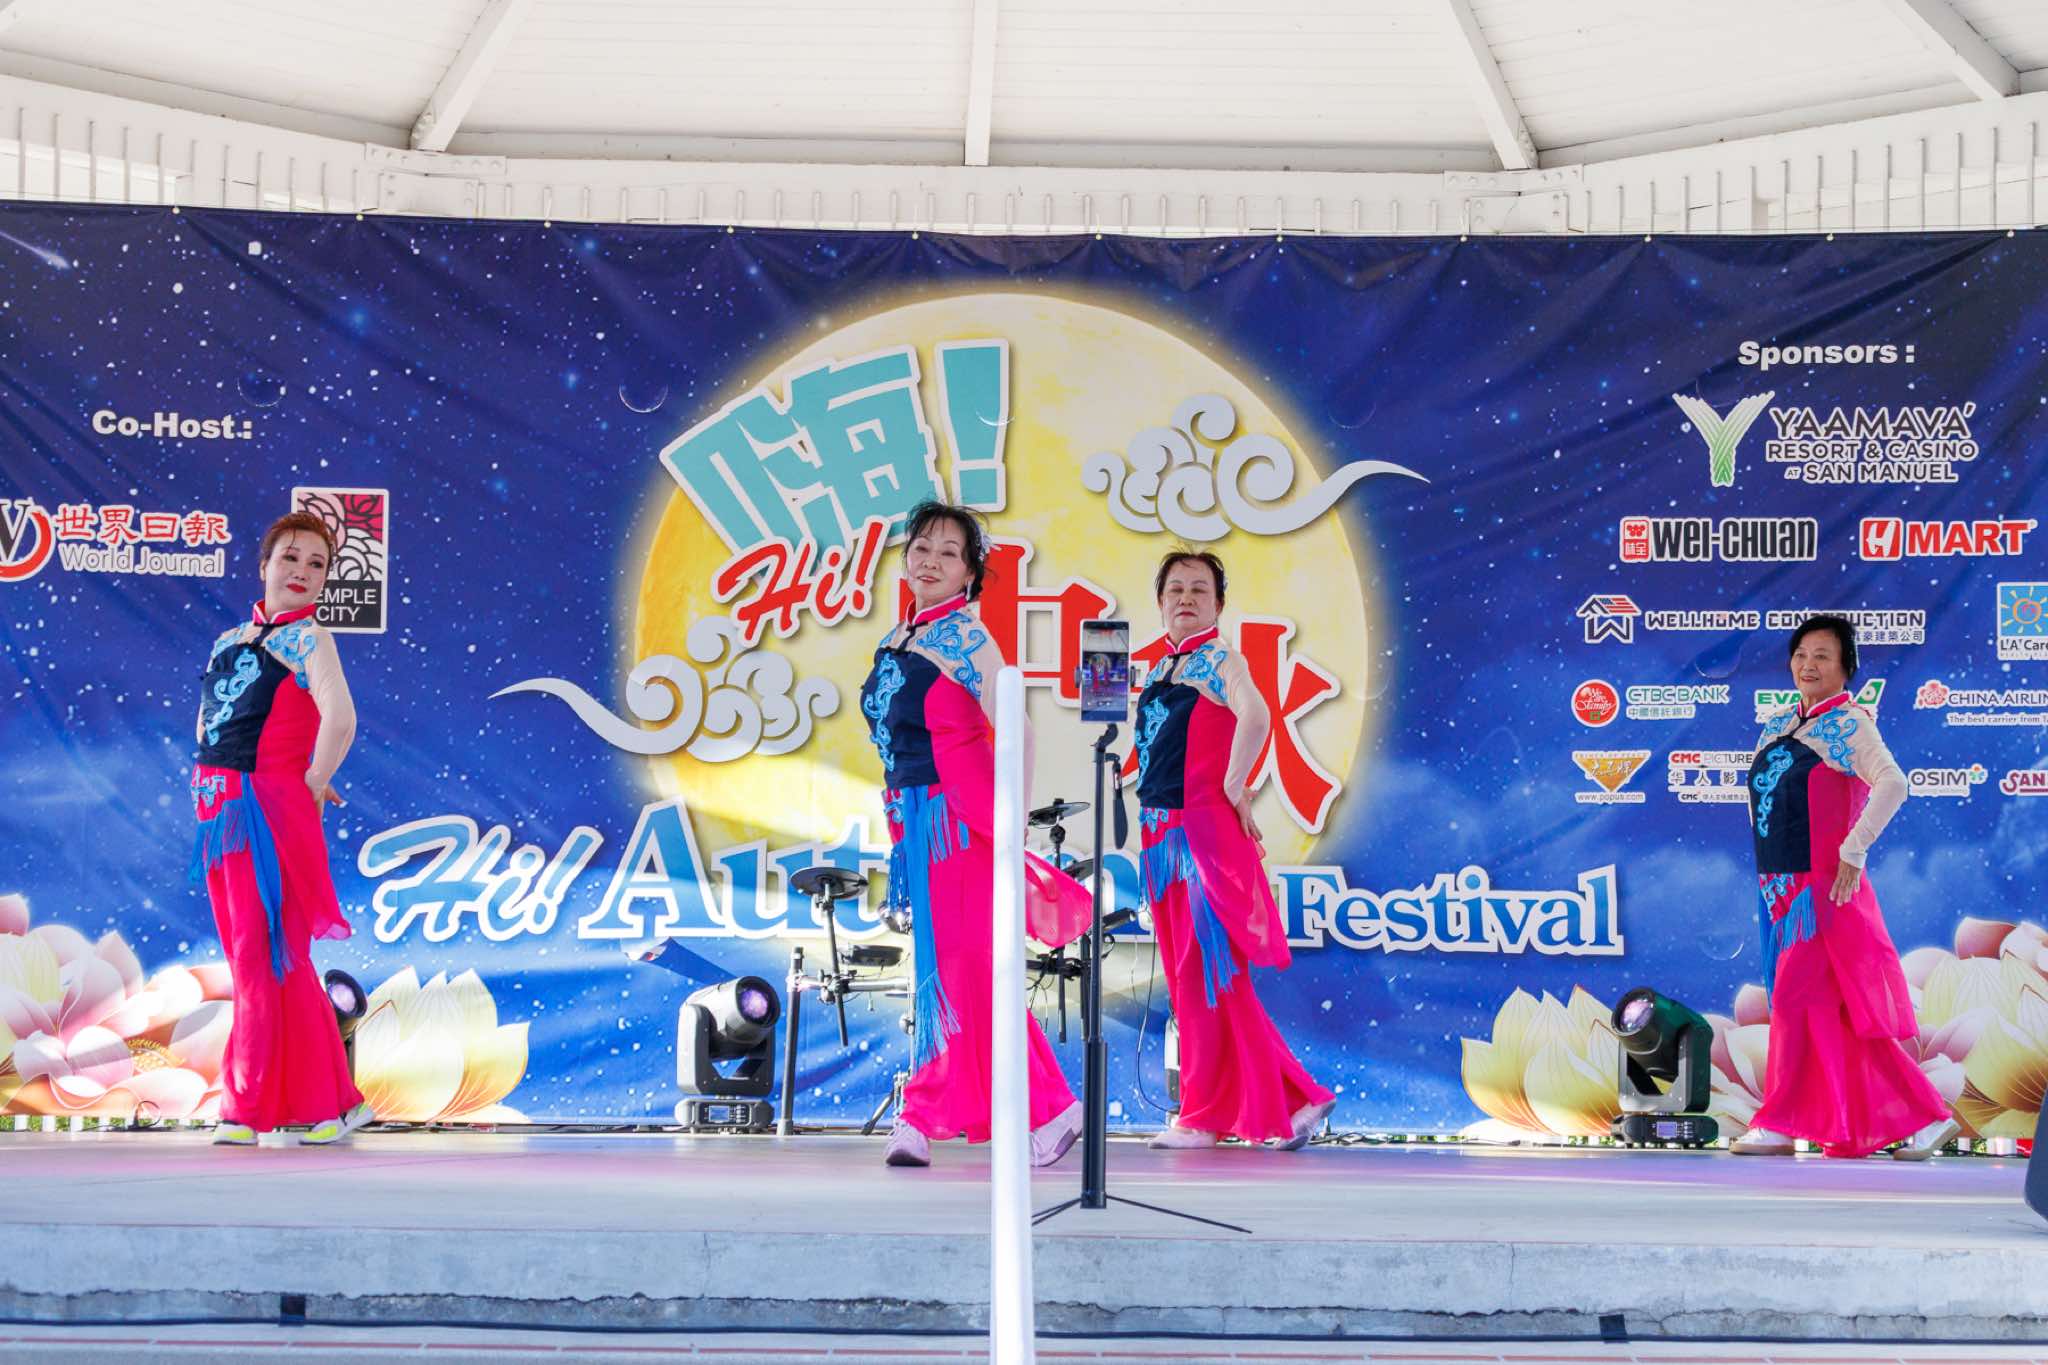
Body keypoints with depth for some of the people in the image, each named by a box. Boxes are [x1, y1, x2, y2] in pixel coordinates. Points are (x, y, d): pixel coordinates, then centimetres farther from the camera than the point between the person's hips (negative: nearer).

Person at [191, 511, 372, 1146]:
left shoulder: (307, 639, -7)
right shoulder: (228, 639, 16)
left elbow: (338, 720, -23)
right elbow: (208, 720, 28)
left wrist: (311, 784, -14)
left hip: (268, 810, -8)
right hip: (219, 809, 8)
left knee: (260, 954, -5)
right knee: (270, 959, 10)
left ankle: (248, 1108, 1)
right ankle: (331, 1102, 18)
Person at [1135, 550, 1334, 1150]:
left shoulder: (1219, 660, -8)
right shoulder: (1159, 669, 16)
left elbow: (1254, 718, -27)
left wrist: (1233, 790, -20)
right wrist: (1150, 818, 12)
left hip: (1205, 831, -9)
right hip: (1162, 832, 9)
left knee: (1204, 971, -4)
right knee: (1185, 973, 11)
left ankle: (1204, 1116, 5)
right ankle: (1287, 1102, 18)